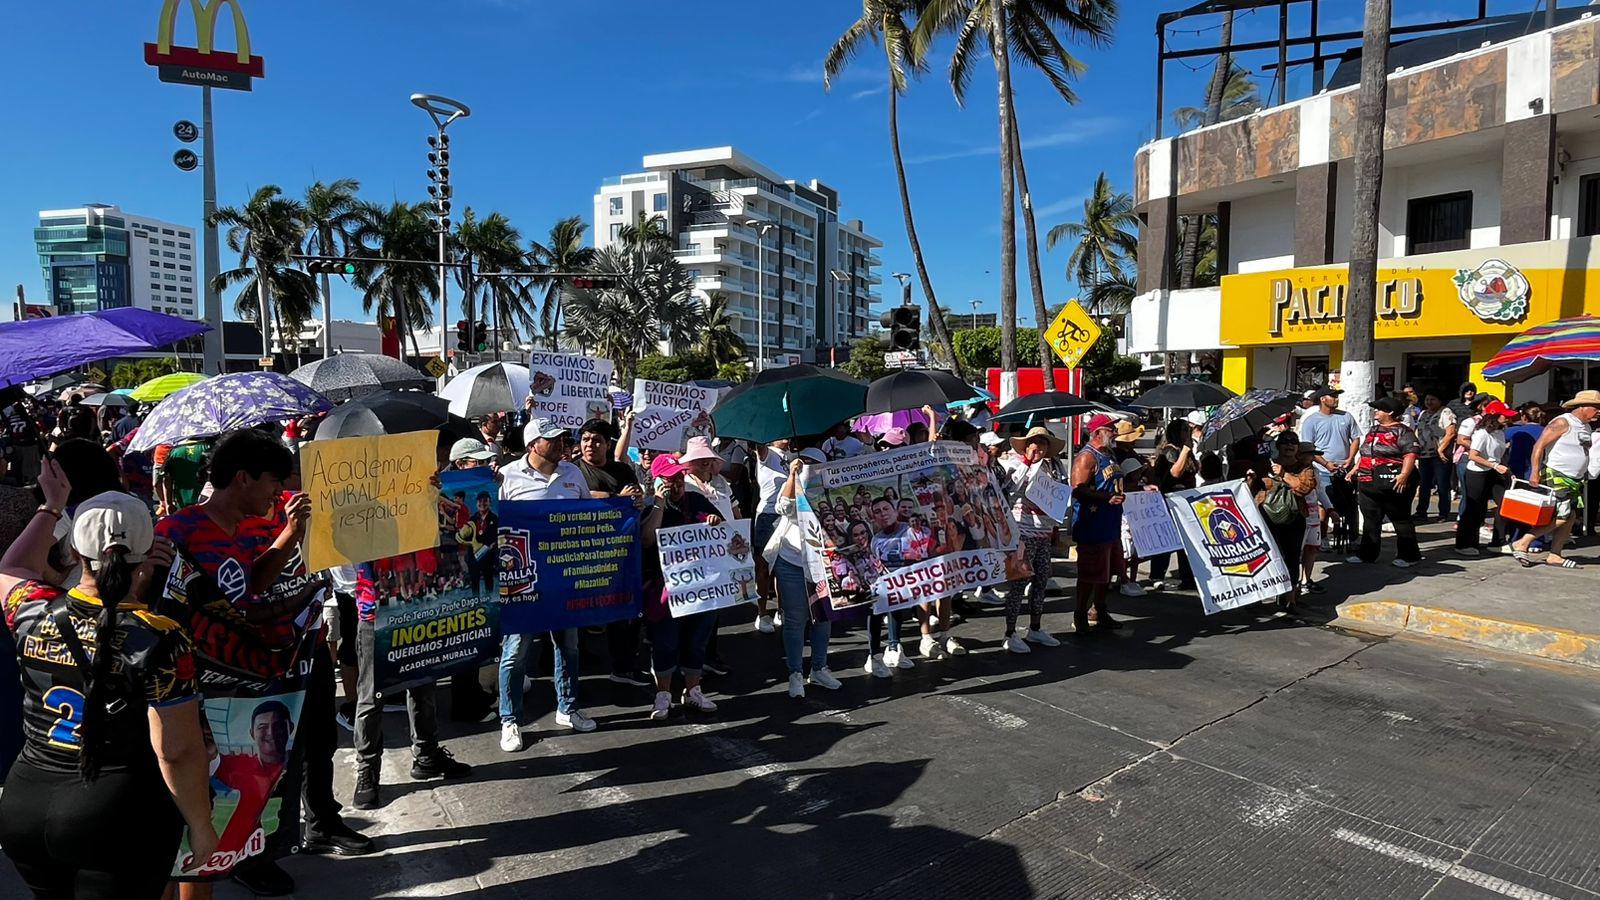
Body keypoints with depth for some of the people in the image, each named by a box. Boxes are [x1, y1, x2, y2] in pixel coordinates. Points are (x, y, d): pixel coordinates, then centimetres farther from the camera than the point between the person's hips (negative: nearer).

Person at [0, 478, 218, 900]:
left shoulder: (36, 614, -7)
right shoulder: (160, 639, -20)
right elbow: (178, 752, -18)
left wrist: (52, 504, 29)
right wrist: (201, 827, -6)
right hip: (122, 818, -6)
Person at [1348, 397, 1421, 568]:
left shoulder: (1402, 431, -5)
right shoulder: (1373, 431, 20)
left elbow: (1411, 454, -15)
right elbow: (1364, 453, 27)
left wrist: (1404, 474, -25)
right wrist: (1355, 469, 19)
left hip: (1393, 483, -8)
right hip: (1368, 483, 8)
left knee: (1401, 520, 2)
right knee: (1370, 520, 11)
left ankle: (1408, 556, 11)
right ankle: (1367, 554, 18)